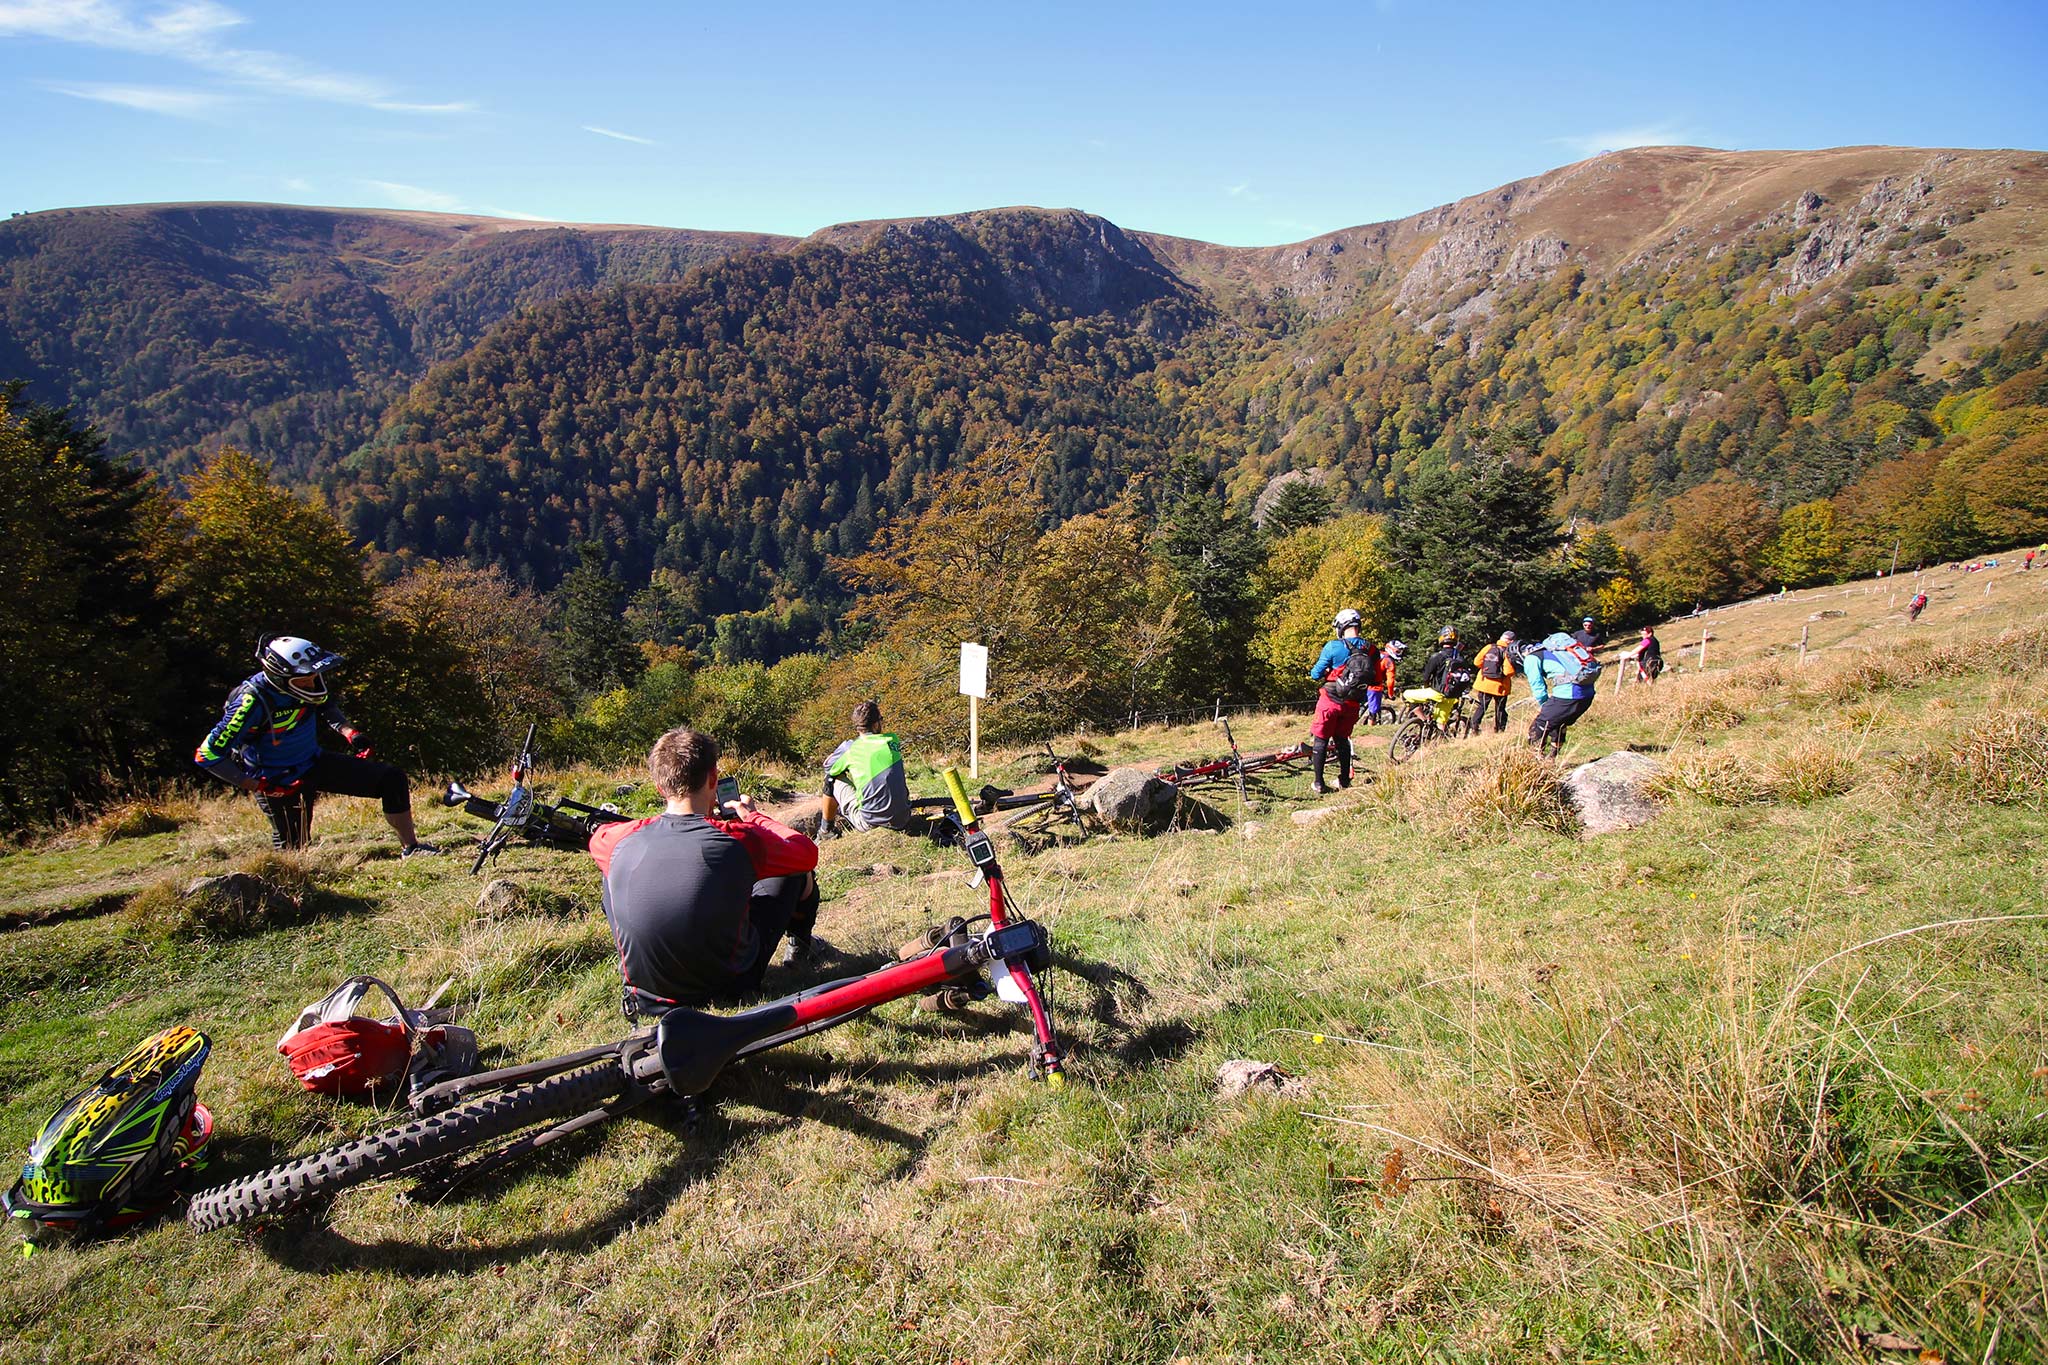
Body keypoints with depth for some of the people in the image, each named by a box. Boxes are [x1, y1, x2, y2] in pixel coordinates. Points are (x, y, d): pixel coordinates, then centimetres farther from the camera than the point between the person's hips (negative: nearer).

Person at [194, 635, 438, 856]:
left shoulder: (306, 683, -14)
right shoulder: (254, 700, -30)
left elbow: (325, 704, 12)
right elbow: (207, 755, -26)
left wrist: (349, 732, -5)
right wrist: (257, 786, -24)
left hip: (315, 763, 5)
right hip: (278, 781, -5)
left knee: (392, 780, -8)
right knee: (293, 850, 3)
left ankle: (410, 848, 2)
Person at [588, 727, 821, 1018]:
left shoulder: (623, 840, -14)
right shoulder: (738, 840, -22)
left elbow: (597, 838, 14)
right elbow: (807, 852, -2)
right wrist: (751, 817, 14)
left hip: (646, 994, 2)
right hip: (729, 987, -2)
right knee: (795, 867, 14)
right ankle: (800, 940, 46)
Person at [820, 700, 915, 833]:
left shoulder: (849, 748, -6)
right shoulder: (892, 740, 2)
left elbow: (827, 768, 12)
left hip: (868, 822, -3)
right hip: (901, 822, 3)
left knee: (831, 780, 15)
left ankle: (825, 829, 30)